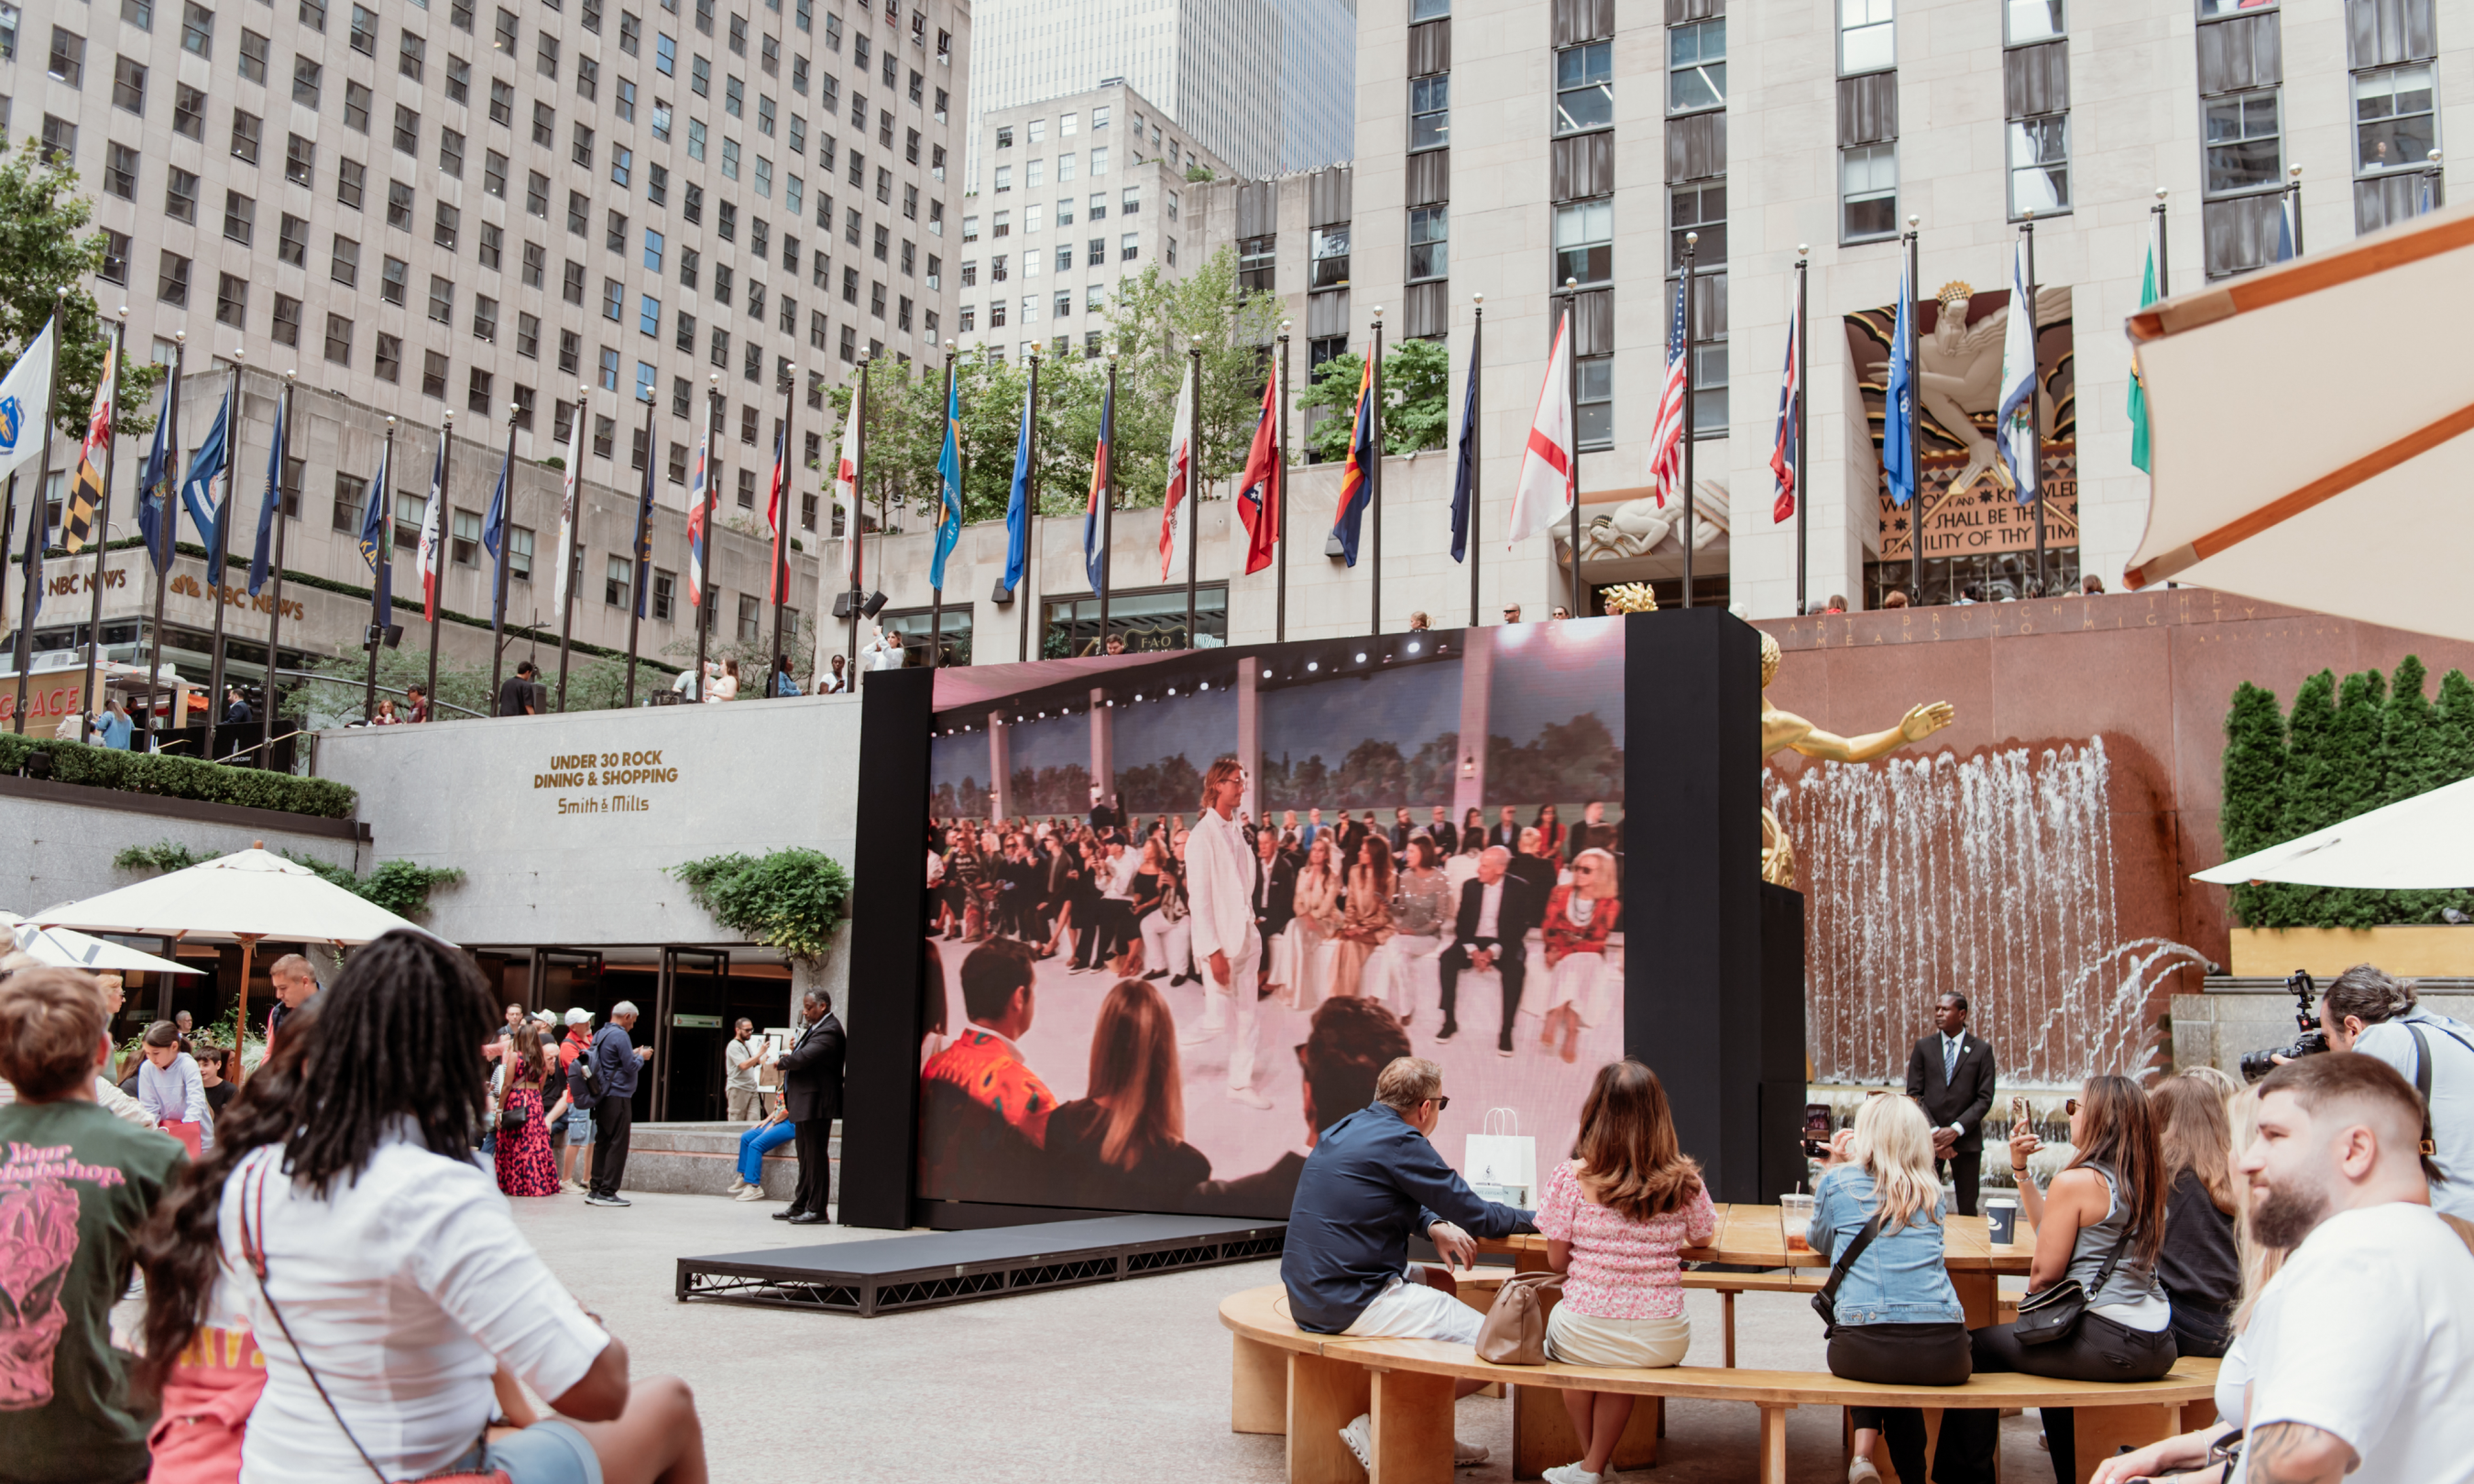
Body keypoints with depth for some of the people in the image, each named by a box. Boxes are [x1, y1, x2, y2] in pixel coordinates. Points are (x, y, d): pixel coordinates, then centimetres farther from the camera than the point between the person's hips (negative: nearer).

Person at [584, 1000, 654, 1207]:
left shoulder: (600, 1034, 14)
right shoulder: (620, 1035, -14)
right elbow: (631, 1067, -15)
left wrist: (633, 1054, 17)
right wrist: (642, 1057, 3)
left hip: (602, 1098, 9)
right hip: (618, 1098, -9)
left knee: (602, 1143, 12)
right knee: (617, 1145, -4)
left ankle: (596, 1190, 12)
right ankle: (608, 1192, -5)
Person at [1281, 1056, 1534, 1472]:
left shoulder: (1344, 1130, 14)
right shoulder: (1401, 1142, -13)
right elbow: (1475, 1216, -7)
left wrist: (1434, 1225, 9)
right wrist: (1536, 1219, 10)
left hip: (1308, 1295, 10)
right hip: (1353, 1303, -10)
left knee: (1433, 1281, 30)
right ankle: (1380, 1427, -5)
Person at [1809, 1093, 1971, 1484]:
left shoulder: (1839, 1181, 8)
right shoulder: (1931, 1190, 16)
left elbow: (1819, 1242, 27)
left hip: (1862, 1351, -2)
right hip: (1943, 1353, 3)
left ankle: (1865, 1449, 13)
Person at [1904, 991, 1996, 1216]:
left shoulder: (1981, 1049, 4)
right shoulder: (1923, 1047, 8)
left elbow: (1985, 1098, 0)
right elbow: (1914, 1094, 4)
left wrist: (1956, 1130, -12)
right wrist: (1934, 1133, -8)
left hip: (1966, 1138, -1)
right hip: (1930, 1137, 1)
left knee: (1967, 1209, 1)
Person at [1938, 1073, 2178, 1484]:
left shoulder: (2075, 1181, -15)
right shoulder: (2143, 1179, 11)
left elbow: (2044, 1273, -12)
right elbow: (2050, 1229, 18)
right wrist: (2021, 1169, 15)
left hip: (2106, 1343, -9)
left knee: (1977, 1348, 3)